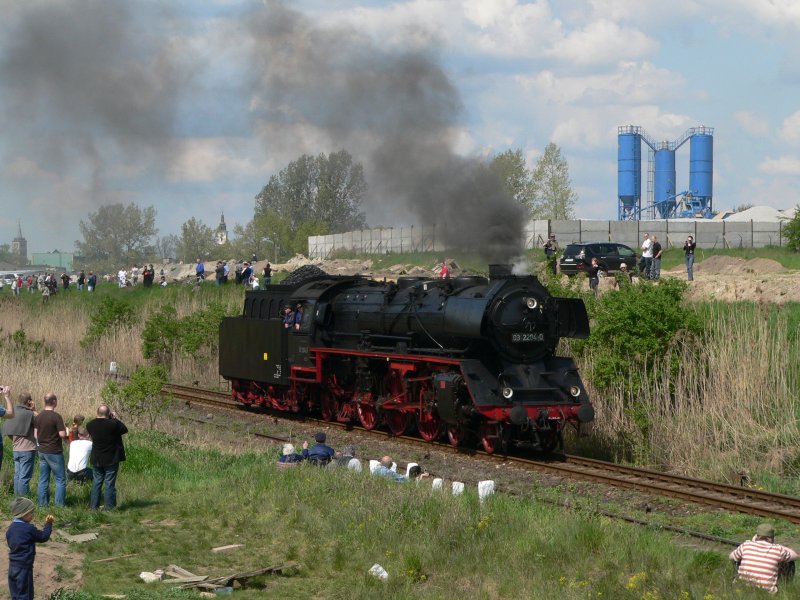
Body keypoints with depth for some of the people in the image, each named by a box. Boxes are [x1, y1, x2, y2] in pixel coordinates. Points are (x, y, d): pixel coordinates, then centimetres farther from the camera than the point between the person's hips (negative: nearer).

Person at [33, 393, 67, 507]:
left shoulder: (38, 416, 4)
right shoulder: (56, 416, -16)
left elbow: (35, 434, 9)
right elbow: (62, 434, -19)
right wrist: (65, 429, 1)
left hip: (42, 451, 6)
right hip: (54, 452, -6)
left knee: (43, 480, 11)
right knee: (60, 480, 2)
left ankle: (42, 504, 11)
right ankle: (60, 505, -1)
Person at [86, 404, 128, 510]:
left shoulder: (91, 425, -5)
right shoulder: (113, 424, -19)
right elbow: (124, 430, -5)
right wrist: (115, 418, 2)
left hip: (97, 460, 4)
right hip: (111, 459, -4)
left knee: (96, 482, 14)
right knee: (110, 483, 2)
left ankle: (93, 506, 17)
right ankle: (109, 507, 4)